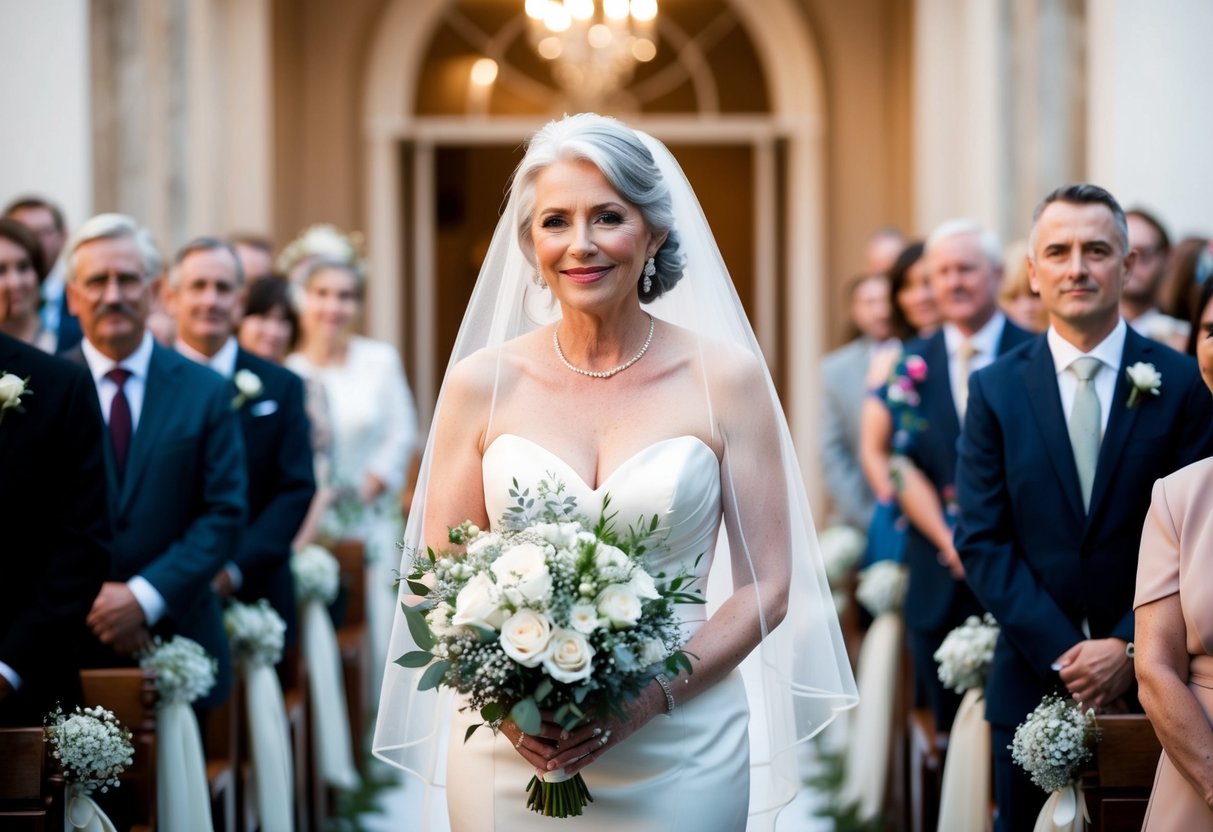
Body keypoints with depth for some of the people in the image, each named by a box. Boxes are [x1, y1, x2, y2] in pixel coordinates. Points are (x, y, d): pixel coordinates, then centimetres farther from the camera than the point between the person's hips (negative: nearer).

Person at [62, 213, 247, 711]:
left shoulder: (206, 393, 6)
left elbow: (225, 514, 0)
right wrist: (87, 598, -12)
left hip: (177, 644, 1)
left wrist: (144, 596, -11)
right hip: (65, 649, -1)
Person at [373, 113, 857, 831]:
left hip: (679, 756, -1)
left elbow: (766, 584, -2)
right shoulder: (483, 382, 0)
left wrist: (647, 698, -15)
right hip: (510, 753, 1)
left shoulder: (726, 377, -3)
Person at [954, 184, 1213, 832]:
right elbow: (982, 542, -2)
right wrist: (1063, 654, -11)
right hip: (1033, 681, 1)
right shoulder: (995, 389, 2)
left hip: (1149, 680, -1)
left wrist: (1128, 647, -13)